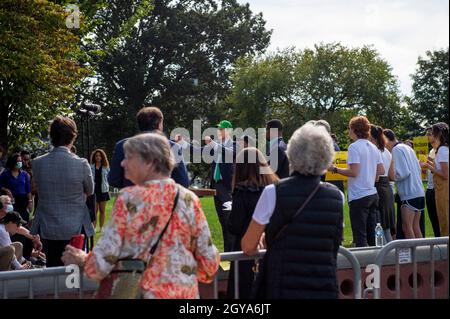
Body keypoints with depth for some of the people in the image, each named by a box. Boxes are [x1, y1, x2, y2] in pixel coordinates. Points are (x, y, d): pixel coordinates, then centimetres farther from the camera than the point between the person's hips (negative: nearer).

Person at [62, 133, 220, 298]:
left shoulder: (128, 199, -11)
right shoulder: (189, 200, -5)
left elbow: (103, 260, -12)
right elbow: (209, 262, -2)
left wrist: (82, 259, 8)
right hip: (185, 293, 3)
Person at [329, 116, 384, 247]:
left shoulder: (354, 147, -13)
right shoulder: (373, 147, 11)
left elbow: (353, 172, -20)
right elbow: (381, 171, 13)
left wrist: (335, 169, -9)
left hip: (359, 196, -8)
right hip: (373, 194, 8)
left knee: (360, 236, -2)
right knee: (373, 235, 13)